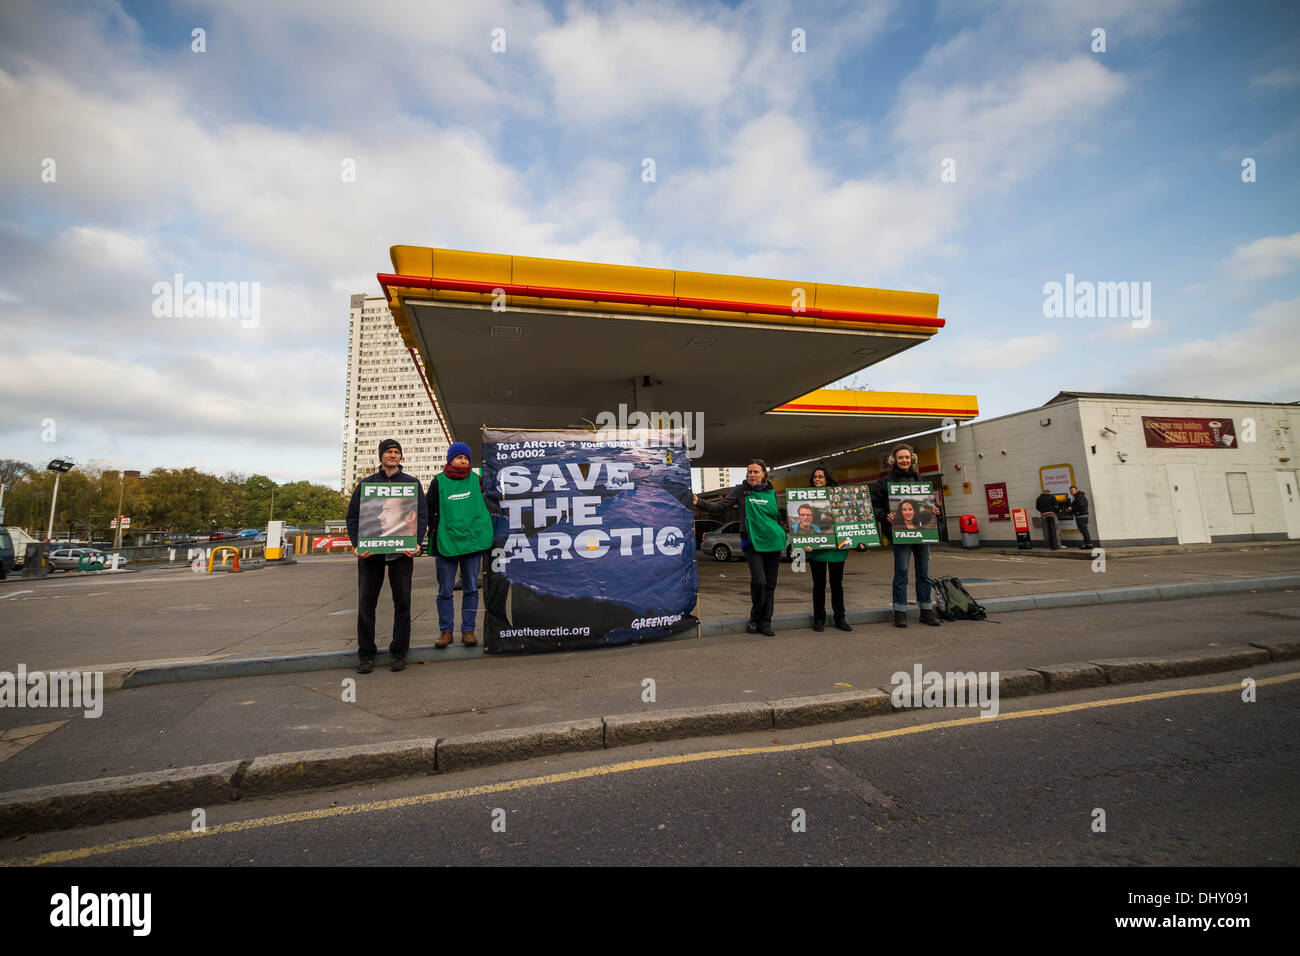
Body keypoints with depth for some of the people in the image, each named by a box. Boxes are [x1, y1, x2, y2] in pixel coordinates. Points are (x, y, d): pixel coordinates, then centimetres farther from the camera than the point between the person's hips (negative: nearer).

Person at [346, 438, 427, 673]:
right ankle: (365, 655, 15)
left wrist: (416, 542, -11)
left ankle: (399, 653, 14)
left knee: (402, 602, 3)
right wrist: (357, 544, -7)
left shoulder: (412, 483, 9)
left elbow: (422, 515, 4)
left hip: (401, 551, -1)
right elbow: (353, 517, 9)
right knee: (366, 603, 4)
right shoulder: (366, 484, 11)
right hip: (370, 551, 1)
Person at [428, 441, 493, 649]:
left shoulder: (475, 479, 8)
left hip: (473, 541, 2)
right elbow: (429, 510, 6)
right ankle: (446, 631, 16)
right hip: (446, 544, -2)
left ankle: (468, 629, 16)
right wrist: (436, 530, -4)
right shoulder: (438, 482, 2)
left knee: (471, 588, 6)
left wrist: (482, 529, 9)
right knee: (445, 591, 4)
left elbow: (484, 504, 17)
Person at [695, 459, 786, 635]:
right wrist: (699, 503, -17)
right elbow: (720, 507, -4)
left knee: (770, 584, 5)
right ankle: (755, 618, 6)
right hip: (752, 542, -3)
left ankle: (765, 623, 17)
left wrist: (784, 534, 11)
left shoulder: (771, 492, 11)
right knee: (759, 581, -16)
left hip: (772, 542, 3)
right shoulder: (741, 490, 3)